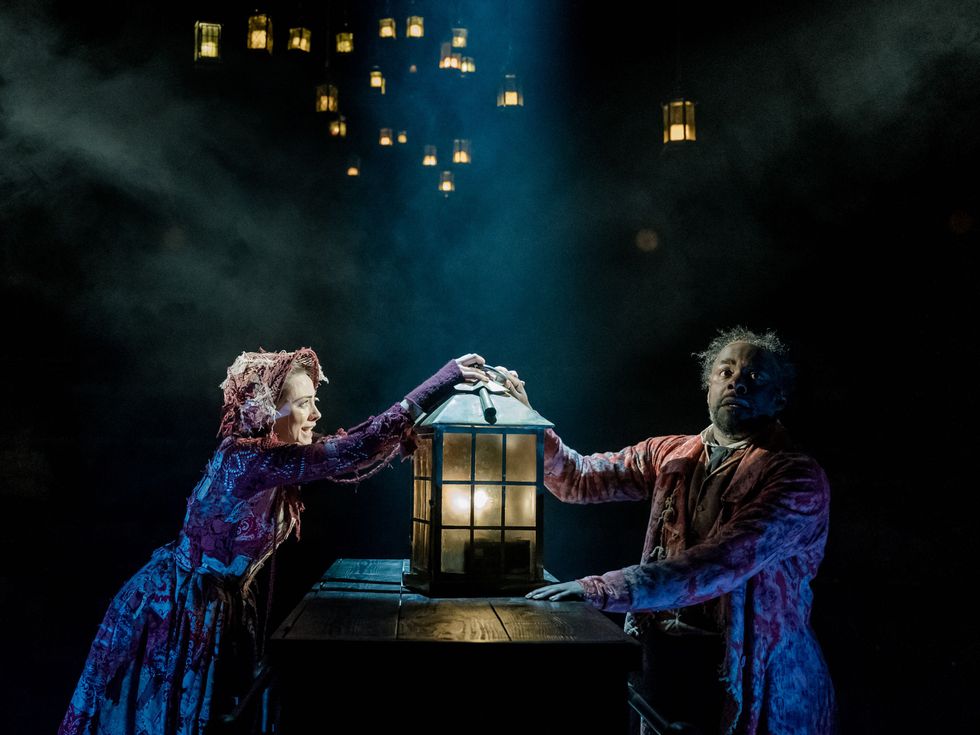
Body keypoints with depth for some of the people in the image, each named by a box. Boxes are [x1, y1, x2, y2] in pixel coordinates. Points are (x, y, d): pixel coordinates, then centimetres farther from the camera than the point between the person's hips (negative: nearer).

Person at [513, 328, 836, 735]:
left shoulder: (798, 478, -14)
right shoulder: (669, 455, 7)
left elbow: (721, 563, -27)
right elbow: (578, 479, 6)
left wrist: (604, 590, -35)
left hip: (750, 680, -4)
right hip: (663, 657, 5)